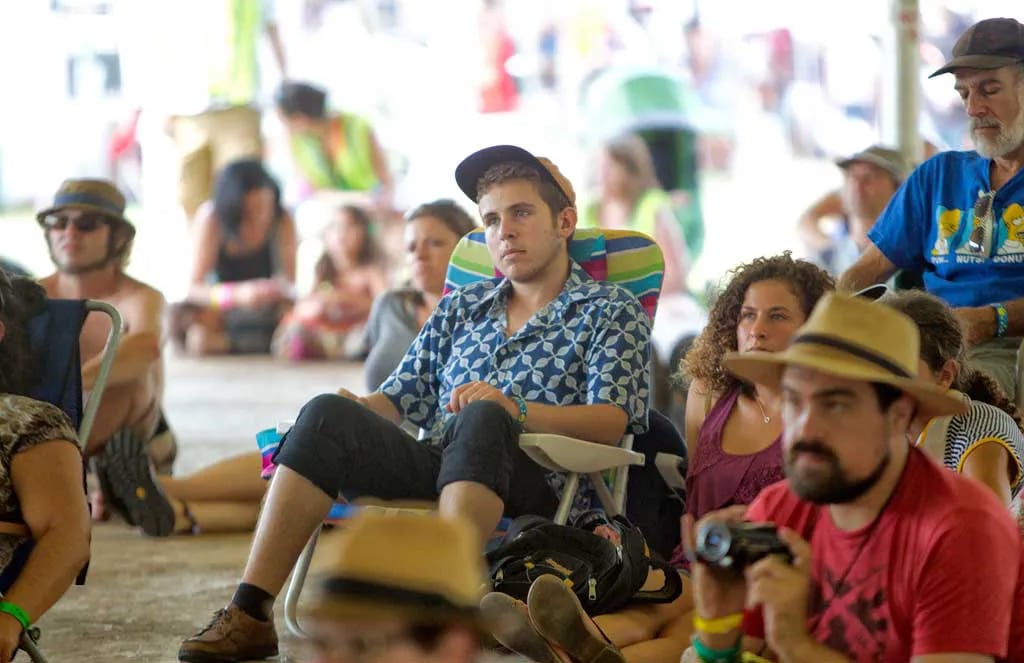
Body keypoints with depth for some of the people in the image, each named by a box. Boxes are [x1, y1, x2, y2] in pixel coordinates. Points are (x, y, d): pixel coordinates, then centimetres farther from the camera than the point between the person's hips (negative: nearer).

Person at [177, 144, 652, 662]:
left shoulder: (612, 311, 12)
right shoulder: (461, 307, 28)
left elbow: (611, 421, -5)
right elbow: (403, 397, 22)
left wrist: (515, 410, -22)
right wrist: (357, 408, -3)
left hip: (538, 487, -5)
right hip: (435, 468, 5)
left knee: (480, 420, -36)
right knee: (328, 414, -20)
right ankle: (250, 614, -29)